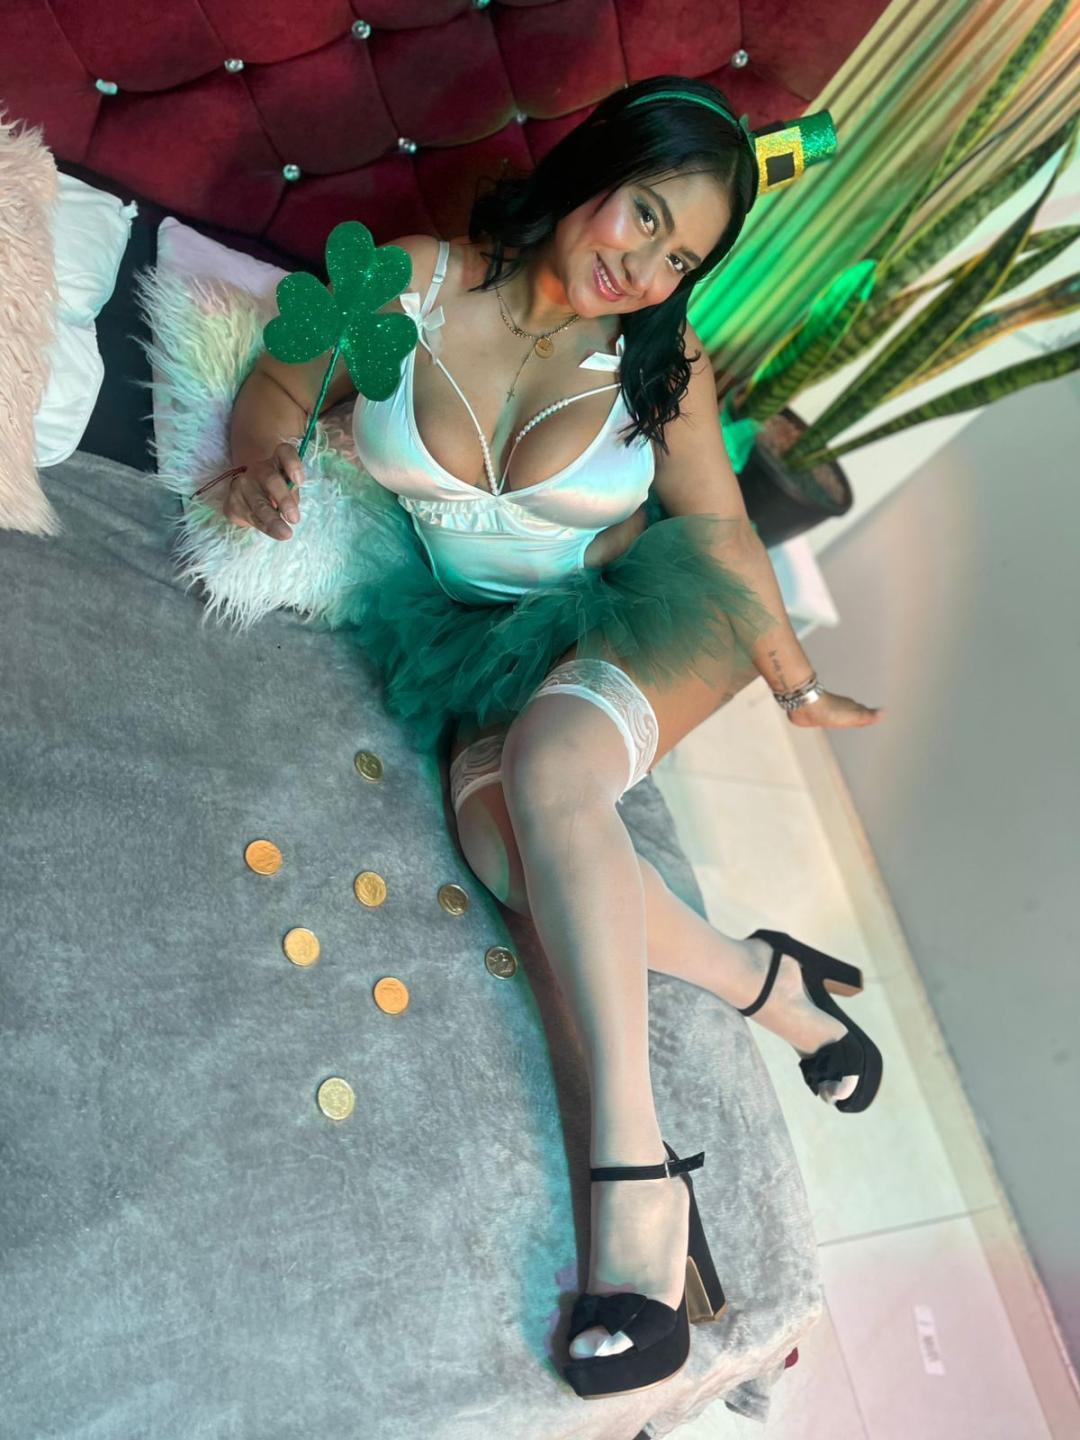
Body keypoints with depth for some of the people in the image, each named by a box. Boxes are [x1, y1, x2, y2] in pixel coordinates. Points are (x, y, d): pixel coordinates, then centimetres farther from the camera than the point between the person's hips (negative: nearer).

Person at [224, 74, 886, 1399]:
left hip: (646, 620, -1)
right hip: (496, 646, 2)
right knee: (502, 838, -32)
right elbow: (283, 385, 10)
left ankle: (632, 1174, -33)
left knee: (547, 765, -36)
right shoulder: (410, 283, -3)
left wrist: (797, 685, 11)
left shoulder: (661, 361, -4)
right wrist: (263, 459, -14)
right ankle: (765, 983, -13)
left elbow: (718, 528, 5)